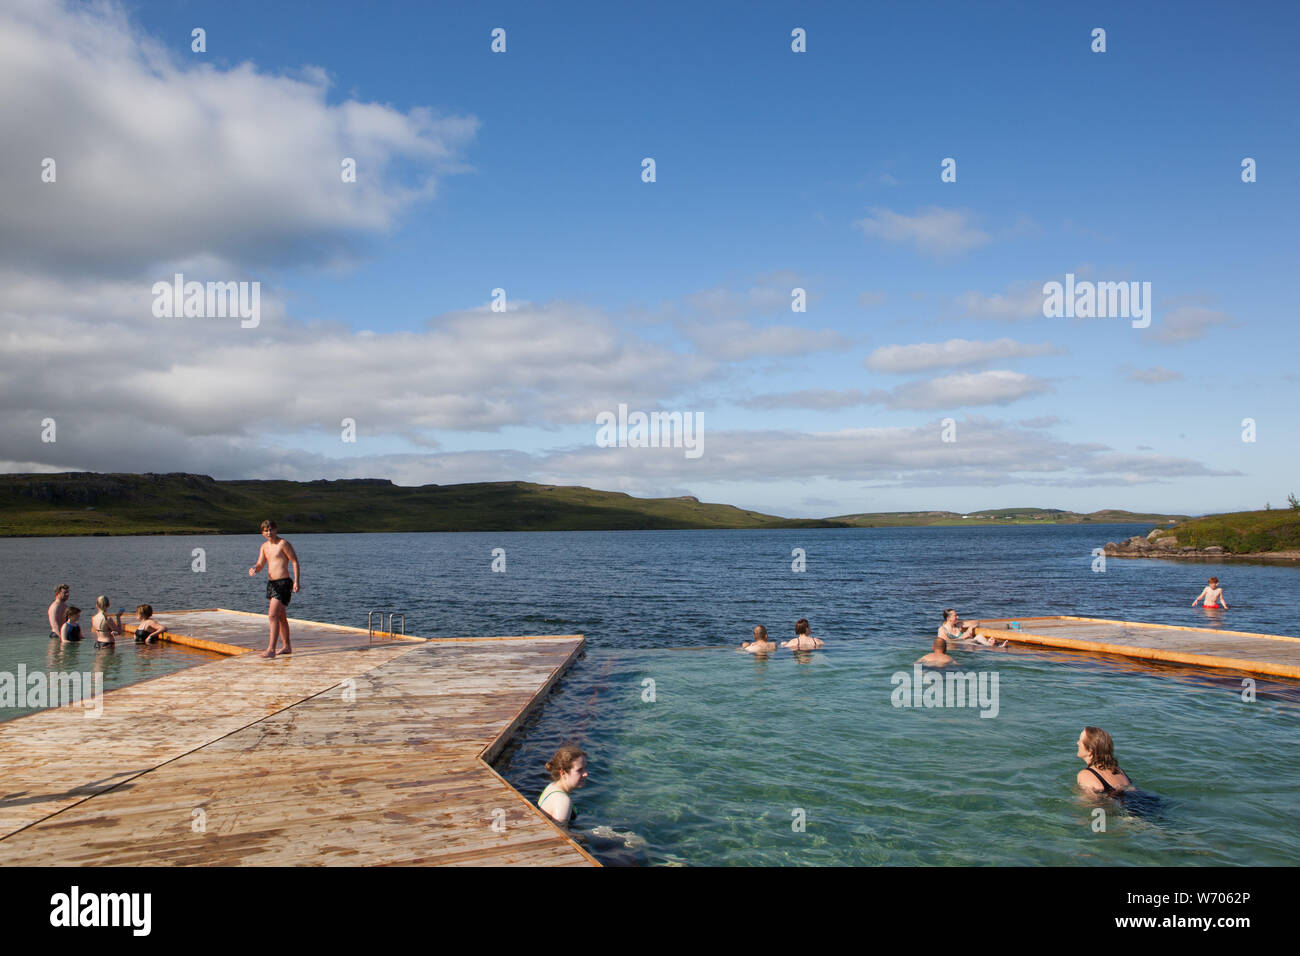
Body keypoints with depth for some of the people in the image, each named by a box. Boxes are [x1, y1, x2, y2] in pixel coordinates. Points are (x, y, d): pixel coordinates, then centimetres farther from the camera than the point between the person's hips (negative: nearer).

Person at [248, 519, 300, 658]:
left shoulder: (283, 544, -8)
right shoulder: (264, 546, 14)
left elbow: (295, 562, -10)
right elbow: (260, 564, 10)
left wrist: (296, 581, -17)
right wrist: (253, 569, -14)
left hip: (283, 583, -9)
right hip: (271, 583, 9)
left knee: (273, 616, -16)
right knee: (281, 617, 16)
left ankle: (271, 650, -17)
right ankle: (287, 647, 27)